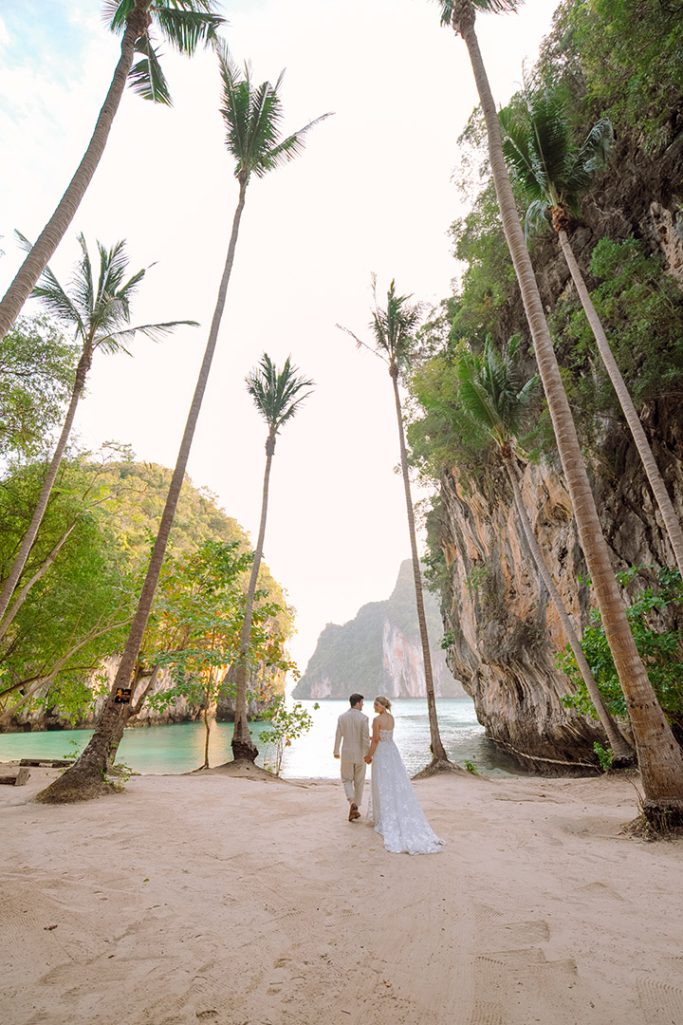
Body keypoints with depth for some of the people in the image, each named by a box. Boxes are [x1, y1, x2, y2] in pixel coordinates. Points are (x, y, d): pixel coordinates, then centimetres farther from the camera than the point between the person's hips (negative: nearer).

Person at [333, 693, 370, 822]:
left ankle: (352, 803, -9)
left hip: (347, 754, 1)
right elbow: (366, 738, -17)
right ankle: (356, 808, 23)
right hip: (360, 754, -1)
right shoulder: (363, 718, -13)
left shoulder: (342, 717, -5)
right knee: (359, 782, 16)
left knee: (347, 780, 14)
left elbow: (338, 736, 0)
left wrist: (336, 752, 14)